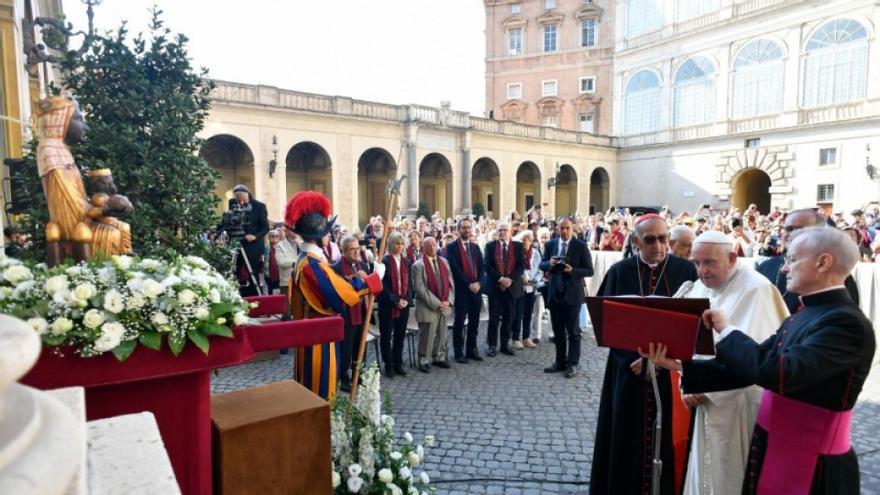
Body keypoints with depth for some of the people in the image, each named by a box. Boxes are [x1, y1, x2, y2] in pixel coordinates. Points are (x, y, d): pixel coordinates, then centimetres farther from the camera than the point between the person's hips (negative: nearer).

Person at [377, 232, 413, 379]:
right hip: (387, 305, -5)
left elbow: (409, 283, 8)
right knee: (386, 335, 5)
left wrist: (407, 300, -6)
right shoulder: (384, 262, -7)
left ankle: (398, 364, 21)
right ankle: (388, 366, 15)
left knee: (400, 335, 10)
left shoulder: (406, 262, 10)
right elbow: (383, 284, -11)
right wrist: (395, 300, -15)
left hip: (404, 305, 5)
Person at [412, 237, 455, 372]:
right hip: (428, 308, -5)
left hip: (445, 306, 5)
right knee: (426, 336, 2)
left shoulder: (444, 262, 10)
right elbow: (420, 288, -14)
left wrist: (448, 301, -3)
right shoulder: (418, 265, -9)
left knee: (442, 335, 14)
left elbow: (450, 283, 10)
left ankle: (439, 358, 30)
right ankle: (424, 361, 17)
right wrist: (436, 303, -16)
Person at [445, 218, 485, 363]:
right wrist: (469, 284, -15)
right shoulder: (452, 247, -4)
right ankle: (459, 352, 11)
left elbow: (481, 267, 9)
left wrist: (478, 283, -7)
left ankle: (471, 349, 22)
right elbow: (455, 268, -12)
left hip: (476, 289, 5)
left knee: (474, 322, 10)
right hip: (461, 290, -5)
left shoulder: (475, 247, 15)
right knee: (459, 322, 2)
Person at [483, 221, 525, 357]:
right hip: (494, 286, -1)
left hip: (512, 286, 2)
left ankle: (505, 344, 18)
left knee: (508, 318, 7)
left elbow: (521, 265, -2)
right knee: (494, 318, 1)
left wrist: (510, 279, -14)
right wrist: (500, 279, -15)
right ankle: (492, 345, 9)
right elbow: (487, 265, -5)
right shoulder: (490, 246, 3)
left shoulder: (518, 246, 6)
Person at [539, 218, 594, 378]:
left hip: (572, 294, -4)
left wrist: (572, 270, -23)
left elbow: (589, 270, -7)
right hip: (554, 293, 4)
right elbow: (541, 265, 6)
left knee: (573, 331, 4)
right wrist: (549, 263, -16)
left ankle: (572, 364, 12)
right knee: (558, 330, 13)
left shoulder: (581, 246, -6)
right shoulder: (550, 244, 5)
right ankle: (560, 361, 24)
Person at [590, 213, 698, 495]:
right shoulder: (620, 271, -1)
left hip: (671, 371, 0)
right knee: (625, 441, 8)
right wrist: (634, 359, -14)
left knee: (665, 441, 7)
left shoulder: (686, 270, -2)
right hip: (628, 371, 1)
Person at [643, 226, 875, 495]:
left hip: (812, 469, -7)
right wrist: (680, 366, -5)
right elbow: (750, 366, 5)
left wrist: (727, 330, -19)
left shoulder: (846, 321, -20)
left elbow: (779, 373, -33)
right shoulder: (802, 316, 9)